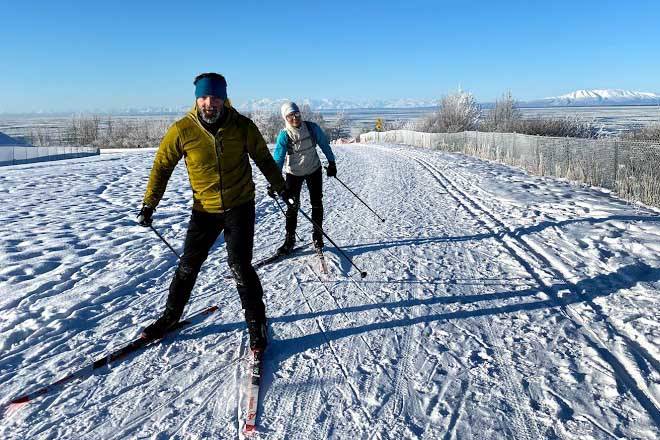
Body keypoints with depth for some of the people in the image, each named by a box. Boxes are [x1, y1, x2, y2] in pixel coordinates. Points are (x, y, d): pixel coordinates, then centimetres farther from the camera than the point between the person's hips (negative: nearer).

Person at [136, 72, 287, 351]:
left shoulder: (242, 126, -9)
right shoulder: (183, 129, -10)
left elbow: (263, 158, 8)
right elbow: (163, 164, 2)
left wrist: (280, 186, 18)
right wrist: (149, 203, 1)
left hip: (240, 206, -1)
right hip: (204, 209, 2)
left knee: (240, 266, -7)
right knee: (188, 265, 10)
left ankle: (256, 323, 11)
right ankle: (171, 316, 32)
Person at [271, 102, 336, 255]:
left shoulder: (312, 127, -15)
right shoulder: (284, 135, -20)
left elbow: (324, 144, 0)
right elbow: (278, 159, -21)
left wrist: (331, 162, 5)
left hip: (314, 170, 2)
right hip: (293, 173, -2)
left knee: (317, 204, 8)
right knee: (292, 206, -3)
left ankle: (317, 236, 23)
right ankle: (290, 240, 8)